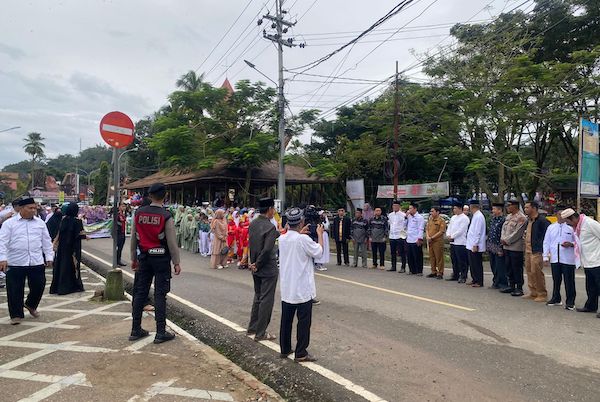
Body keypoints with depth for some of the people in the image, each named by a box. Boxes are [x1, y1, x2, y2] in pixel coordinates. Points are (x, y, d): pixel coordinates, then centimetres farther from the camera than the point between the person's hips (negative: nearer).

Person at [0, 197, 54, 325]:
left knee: (38, 286, 7)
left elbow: (46, 241, 12)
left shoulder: (40, 223, 9)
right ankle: (16, 315, 19)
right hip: (15, 263, -3)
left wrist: (49, 257, 9)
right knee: (15, 290, 4)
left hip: (37, 262, 3)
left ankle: (31, 305, 35)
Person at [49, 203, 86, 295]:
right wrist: (86, 236, 4)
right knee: (73, 264, 3)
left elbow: (59, 233, 4)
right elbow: (80, 234, -13)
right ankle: (75, 286, 9)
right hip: (73, 247, -5)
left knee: (62, 263, 10)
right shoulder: (77, 221, -13)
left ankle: (56, 286, 16)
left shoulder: (64, 219, 1)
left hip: (63, 246, 5)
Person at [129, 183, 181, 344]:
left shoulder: (139, 213, 0)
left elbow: (133, 238, 7)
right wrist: (176, 263, -2)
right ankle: (161, 333, 6)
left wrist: (134, 258, 17)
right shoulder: (166, 216, -12)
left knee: (140, 292, 12)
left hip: (144, 257, 4)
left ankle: (136, 330, 21)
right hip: (161, 258, -4)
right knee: (160, 295, 1)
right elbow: (172, 242, -11)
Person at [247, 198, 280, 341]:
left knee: (258, 297, 22)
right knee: (266, 300, 4)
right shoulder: (270, 227, -22)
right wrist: (257, 265, -13)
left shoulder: (252, 224, 1)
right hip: (268, 269, -8)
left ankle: (252, 328, 32)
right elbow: (267, 250, -25)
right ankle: (260, 333, 14)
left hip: (256, 268, 8)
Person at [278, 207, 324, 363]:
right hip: (302, 288, -6)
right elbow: (318, 252, -6)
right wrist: (320, 234, 5)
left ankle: (285, 349, 26)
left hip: (286, 288, 7)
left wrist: (300, 233, 27)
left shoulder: (282, 238, 0)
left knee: (286, 319, 15)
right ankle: (300, 353, 9)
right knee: (304, 321, 4)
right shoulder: (304, 239, -20)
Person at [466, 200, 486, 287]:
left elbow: (477, 232, -20)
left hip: (475, 246, -9)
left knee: (477, 264, 0)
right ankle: (474, 279, 25)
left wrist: (475, 245, -20)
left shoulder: (478, 216, -17)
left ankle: (479, 282, 8)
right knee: (472, 264, 15)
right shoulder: (475, 216, 12)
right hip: (471, 245, 9)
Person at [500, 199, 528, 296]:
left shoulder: (521, 218, -11)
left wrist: (507, 241, -14)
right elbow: (504, 228, 15)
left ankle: (519, 288, 6)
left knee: (517, 269, -2)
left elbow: (517, 233, -17)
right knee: (509, 268, 14)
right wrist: (503, 239, 0)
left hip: (516, 247, -8)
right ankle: (511, 285, 24)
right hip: (507, 247, 8)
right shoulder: (508, 216, 16)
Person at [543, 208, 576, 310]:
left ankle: (570, 302, 11)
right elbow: (546, 243, 11)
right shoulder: (551, 227, 10)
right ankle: (556, 299, 26)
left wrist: (571, 244, -17)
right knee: (556, 280, 13)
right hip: (554, 259, 3)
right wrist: (545, 257, 6)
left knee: (569, 281, 1)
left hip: (568, 259, -3)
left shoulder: (571, 227, 1)